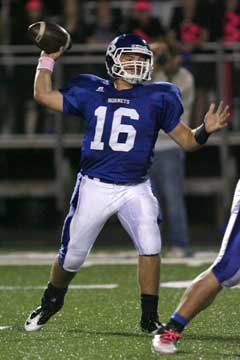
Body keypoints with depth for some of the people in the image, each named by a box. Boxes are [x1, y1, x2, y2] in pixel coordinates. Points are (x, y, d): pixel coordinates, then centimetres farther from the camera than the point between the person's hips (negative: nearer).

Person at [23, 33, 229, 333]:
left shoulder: (156, 98, 0)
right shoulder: (91, 92, 3)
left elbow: (186, 140, 1)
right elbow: (43, 95, 9)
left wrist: (206, 130, -17)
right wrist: (48, 59, 7)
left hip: (135, 188, -1)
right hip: (94, 187, 1)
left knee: (150, 246, -21)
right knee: (71, 256, 8)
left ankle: (149, 317, -9)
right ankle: (51, 302, 37)